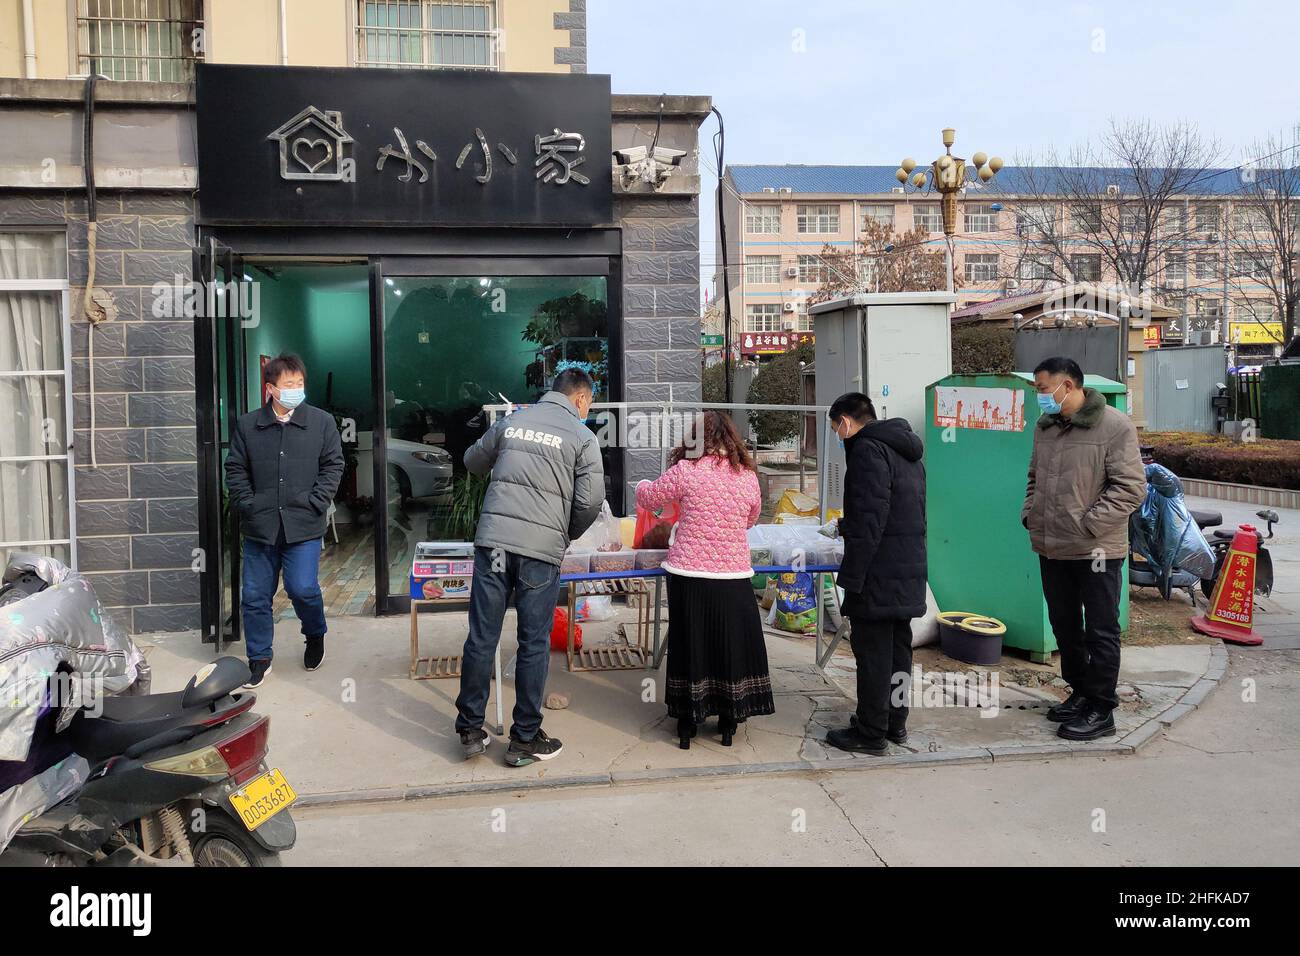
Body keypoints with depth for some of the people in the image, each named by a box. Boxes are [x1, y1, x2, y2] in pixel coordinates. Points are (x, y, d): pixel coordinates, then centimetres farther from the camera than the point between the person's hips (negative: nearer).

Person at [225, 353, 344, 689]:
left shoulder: (322, 422, 1)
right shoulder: (247, 425, 4)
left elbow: (333, 466, 2)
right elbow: (235, 470, 8)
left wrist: (315, 503, -7)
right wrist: (247, 505, -2)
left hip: (304, 526, -2)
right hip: (260, 525, 2)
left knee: (303, 588, -8)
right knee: (255, 595, 6)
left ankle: (315, 635, 24)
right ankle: (259, 658, 23)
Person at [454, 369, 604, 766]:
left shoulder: (511, 421, 13)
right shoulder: (581, 436, 2)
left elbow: (472, 461, 26)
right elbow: (591, 500, -4)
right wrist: (568, 536, 12)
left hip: (492, 539, 4)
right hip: (541, 548, -3)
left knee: (481, 637, 9)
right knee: (534, 645, 6)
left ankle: (470, 730, 20)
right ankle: (524, 740, 16)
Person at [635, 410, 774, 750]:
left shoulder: (686, 471, -8)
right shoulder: (748, 476, 0)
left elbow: (648, 498, 6)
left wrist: (642, 486, 28)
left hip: (689, 573, -1)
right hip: (733, 575, 2)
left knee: (690, 643, 11)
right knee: (731, 644, 14)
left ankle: (688, 721, 19)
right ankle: (729, 720, 23)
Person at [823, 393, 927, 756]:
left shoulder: (868, 449, -14)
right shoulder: (907, 451, 17)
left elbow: (869, 520, -21)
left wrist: (851, 577, -19)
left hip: (878, 576, -10)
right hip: (910, 572, 10)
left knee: (872, 653, -1)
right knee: (899, 648, 17)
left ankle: (871, 733, 6)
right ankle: (895, 722, 27)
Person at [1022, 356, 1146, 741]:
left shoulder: (1114, 425, -12)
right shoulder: (1045, 426, 9)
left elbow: (1130, 487, -15)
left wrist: (1085, 525, -18)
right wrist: (1030, 514, 6)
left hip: (1096, 550, -7)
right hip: (1051, 548, 7)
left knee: (1101, 632, 3)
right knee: (1064, 626, 17)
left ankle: (1101, 711, 13)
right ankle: (1080, 692, 34)